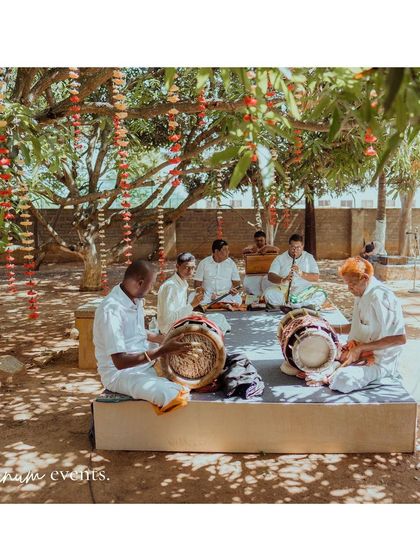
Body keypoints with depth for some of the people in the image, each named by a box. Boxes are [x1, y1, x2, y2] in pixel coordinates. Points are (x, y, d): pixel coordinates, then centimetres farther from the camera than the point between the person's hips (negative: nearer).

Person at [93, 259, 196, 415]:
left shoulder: (135, 299, 2)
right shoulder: (111, 310, -27)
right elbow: (120, 362, -29)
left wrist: (168, 340, 3)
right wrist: (163, 350, -30)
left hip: (144, 361, 9)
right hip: (119, 374, -9)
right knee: (172, 396, -30)